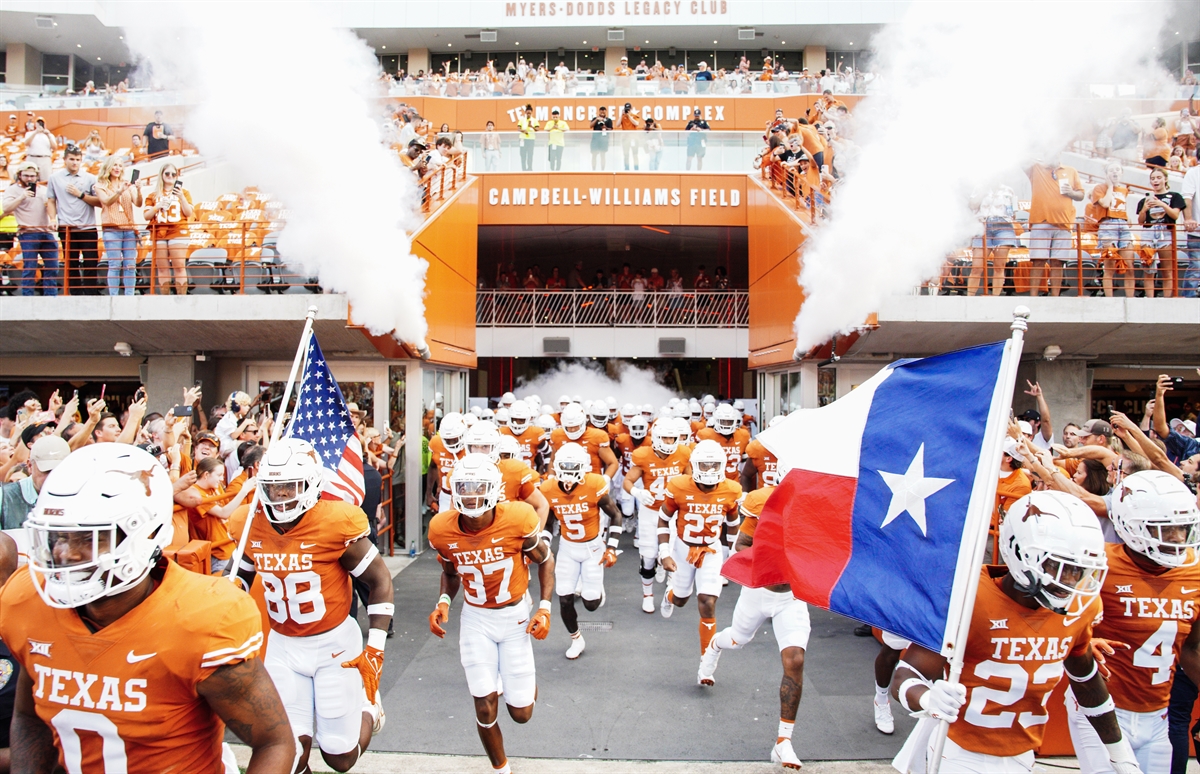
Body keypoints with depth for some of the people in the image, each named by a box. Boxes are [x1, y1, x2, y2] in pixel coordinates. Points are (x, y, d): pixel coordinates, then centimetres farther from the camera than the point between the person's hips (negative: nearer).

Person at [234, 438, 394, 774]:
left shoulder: (335, 523, -22)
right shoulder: (251, 525, -7)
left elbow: (380, 582, -13)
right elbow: (245, 579, 14)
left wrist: (375, 650, -16)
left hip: (334, 643, -3)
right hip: (282, 645, 4)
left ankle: (368, 706, 37)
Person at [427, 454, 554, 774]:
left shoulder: (517, 520, -25)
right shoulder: (442, 530, -16)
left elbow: (545, 561, -6)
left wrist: (545, 608, -14)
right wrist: (444, 602, -12)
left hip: (516, 615, -1)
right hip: (476, 619, 1)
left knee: (521, 712, 5)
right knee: (486, 710, -2)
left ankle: (524, 676, 41)